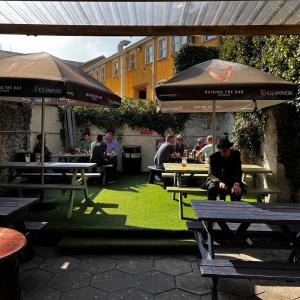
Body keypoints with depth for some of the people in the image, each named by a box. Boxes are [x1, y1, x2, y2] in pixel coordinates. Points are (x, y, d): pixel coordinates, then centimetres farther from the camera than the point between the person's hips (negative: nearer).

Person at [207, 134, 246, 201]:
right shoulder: (213, 157, -10)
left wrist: (237, 184, -33)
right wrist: (219, 183, -40)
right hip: (216, 180, -1)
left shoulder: (236, 154, -6)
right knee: (212, 188, -32)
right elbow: (211, 173, -19)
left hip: (232, 181, 1)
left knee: (237, 191, -30)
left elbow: (238, 171, -12)